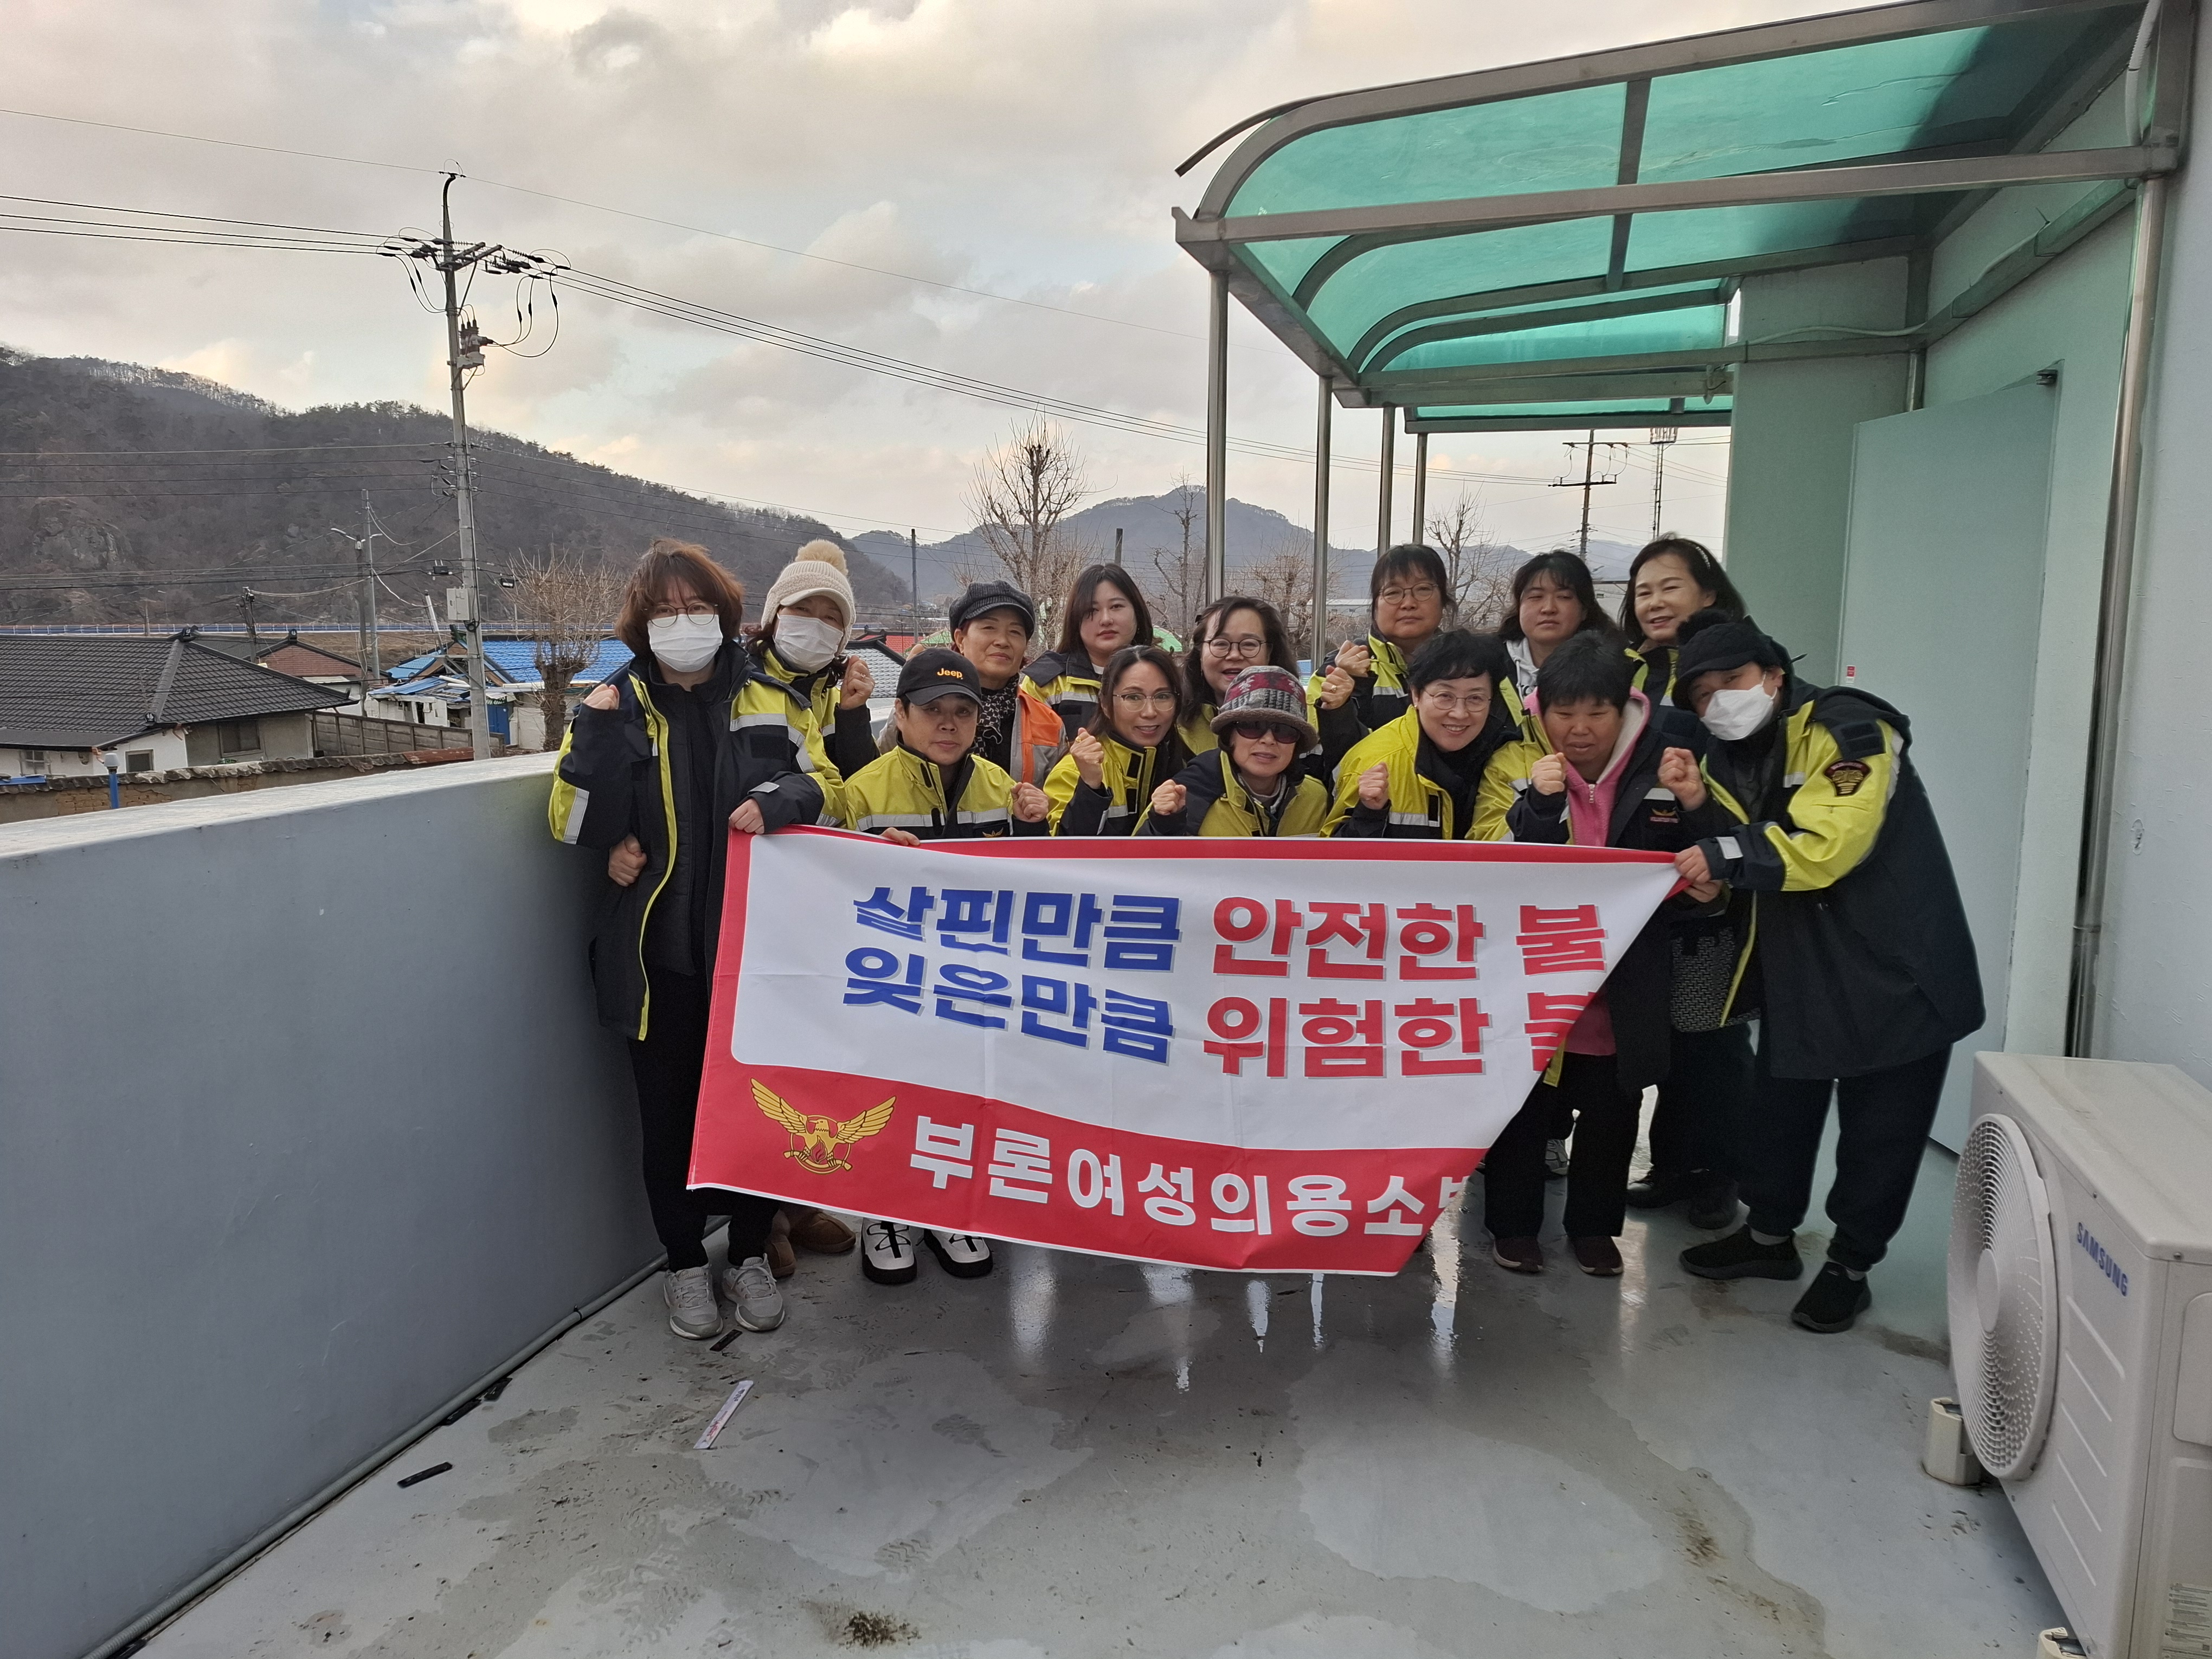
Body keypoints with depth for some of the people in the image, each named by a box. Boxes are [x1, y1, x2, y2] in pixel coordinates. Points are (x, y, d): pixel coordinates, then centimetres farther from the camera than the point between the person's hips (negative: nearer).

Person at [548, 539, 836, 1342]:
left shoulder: (768, 701, 3)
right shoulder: (618, 709, -1)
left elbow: (823, 785, 7)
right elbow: (577, 825, -8)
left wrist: (776, 803, -14)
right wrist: (598, 730, -19)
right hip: (663, 951, -1)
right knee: (670, 1112, 11)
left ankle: (750, 1257, 31)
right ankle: (685, 1266, 30)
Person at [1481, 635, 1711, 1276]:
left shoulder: (1660, 767, -4)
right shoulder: (1521, 765, -10)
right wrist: (1539, 802, -30)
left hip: (1624, 983, 2)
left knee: (1612, 1109, 15)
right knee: (1523, 1107, 9)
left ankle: (1594, 1225, 33)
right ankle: (1512, 1223, 27)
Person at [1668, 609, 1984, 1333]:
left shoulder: (1847, 730, -18)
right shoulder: (1729, 760, 5)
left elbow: (1826, 844, -30)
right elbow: (1732, 872, 2)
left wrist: (1729, 855, -30)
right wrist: (1698, 811, -15)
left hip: (1894, 969, -7)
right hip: (1797, 967, 7)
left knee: (1878, 1128, 6)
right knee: (1779, 1105, 16)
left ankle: (1850, 1265, 22)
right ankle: (1769, 1233, 34)